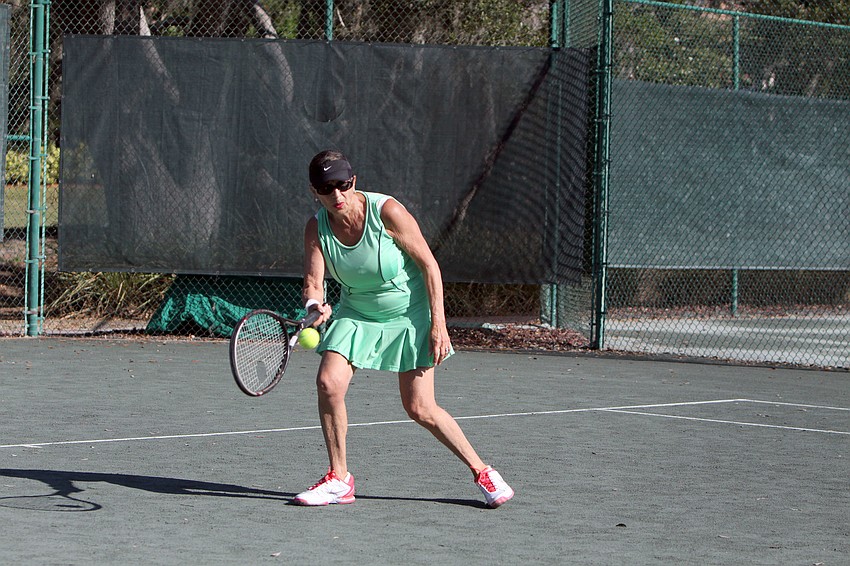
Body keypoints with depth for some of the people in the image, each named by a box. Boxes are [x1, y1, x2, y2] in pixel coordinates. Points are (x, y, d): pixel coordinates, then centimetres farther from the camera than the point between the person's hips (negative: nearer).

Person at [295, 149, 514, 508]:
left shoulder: (386, 211, -23)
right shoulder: (317, 228, -11)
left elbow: (429, 264, -17)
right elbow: (313, 282, -14)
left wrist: (438, 324, -20)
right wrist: (316, 305, -39)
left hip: (409, 314, -4)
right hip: (356, 314, 4)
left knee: (420, 409, -8)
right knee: (328, 383, -16)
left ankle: (481, 472, 10)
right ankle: (339, 479, -2)